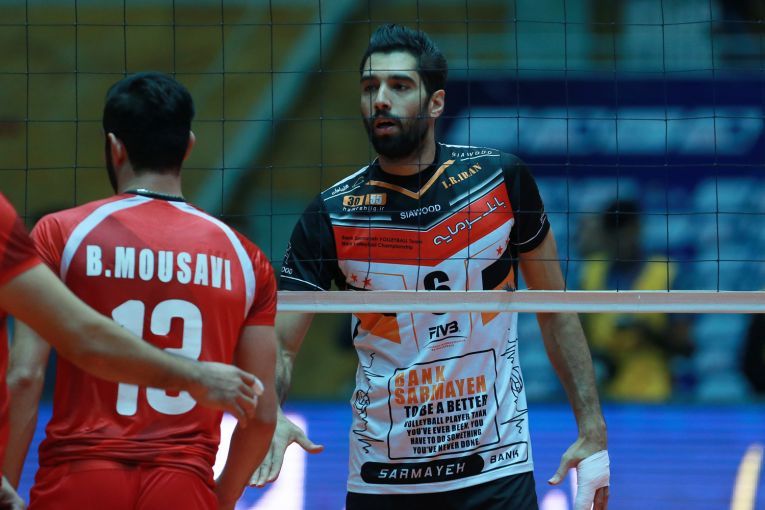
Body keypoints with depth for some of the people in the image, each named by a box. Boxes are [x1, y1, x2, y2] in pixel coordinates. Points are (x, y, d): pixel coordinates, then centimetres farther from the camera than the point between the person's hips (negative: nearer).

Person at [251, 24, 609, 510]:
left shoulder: (502, 179, -2)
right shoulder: (332, 215, -5)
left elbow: (556, 311, 7)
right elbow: (278, 347, -6)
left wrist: (592, 431, 1)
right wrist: (267, 416, -28)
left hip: (496, 467, 0)